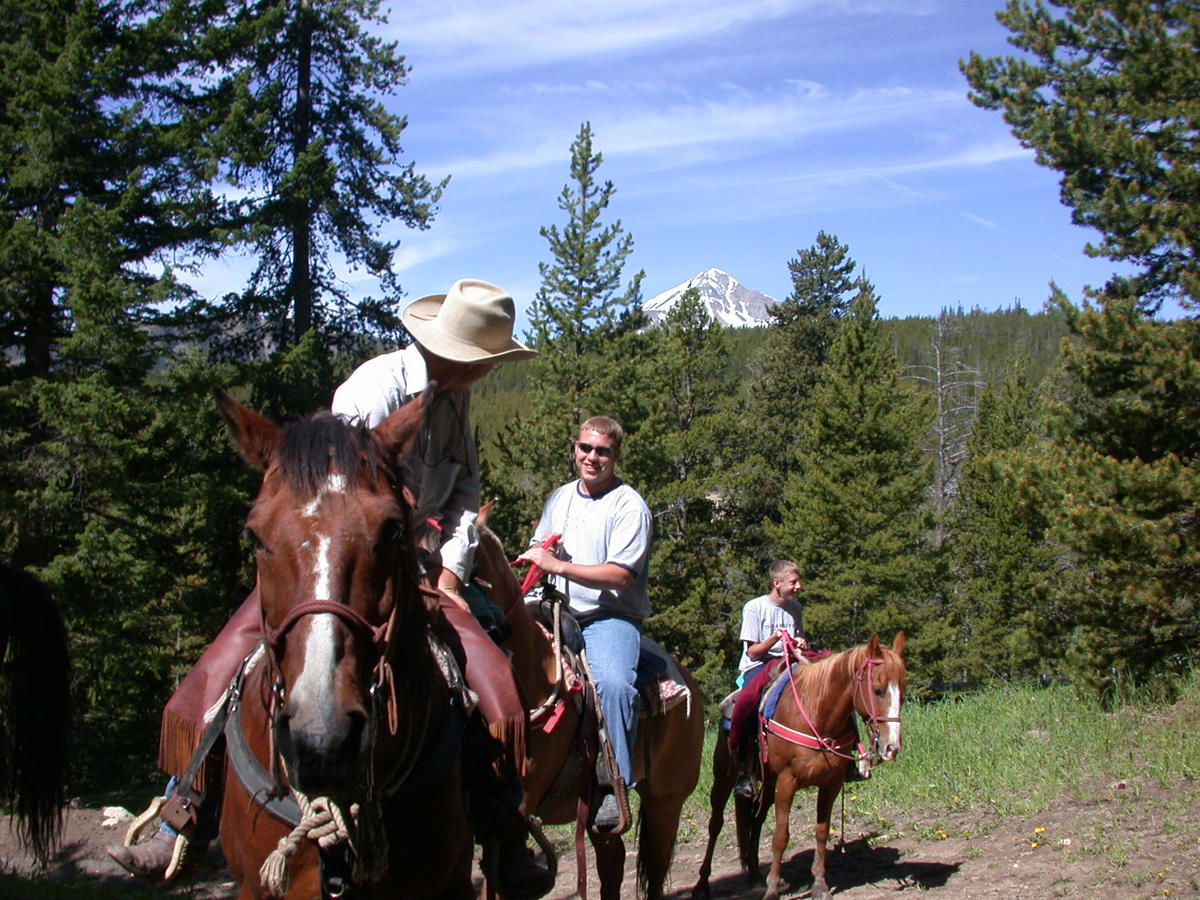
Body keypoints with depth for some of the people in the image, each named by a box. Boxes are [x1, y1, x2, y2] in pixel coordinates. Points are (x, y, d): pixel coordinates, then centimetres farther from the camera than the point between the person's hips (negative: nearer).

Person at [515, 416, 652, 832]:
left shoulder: (629, 505, -5)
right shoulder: (560, 498, 17)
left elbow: (620, 575, -15)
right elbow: (538, 551, 28)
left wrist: (558, 566, -20)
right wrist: (534, 556, 3)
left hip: (612, 616, -7)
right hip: (559, 612, 7)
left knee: (613, 683, -34)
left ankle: (613, 786, -28)